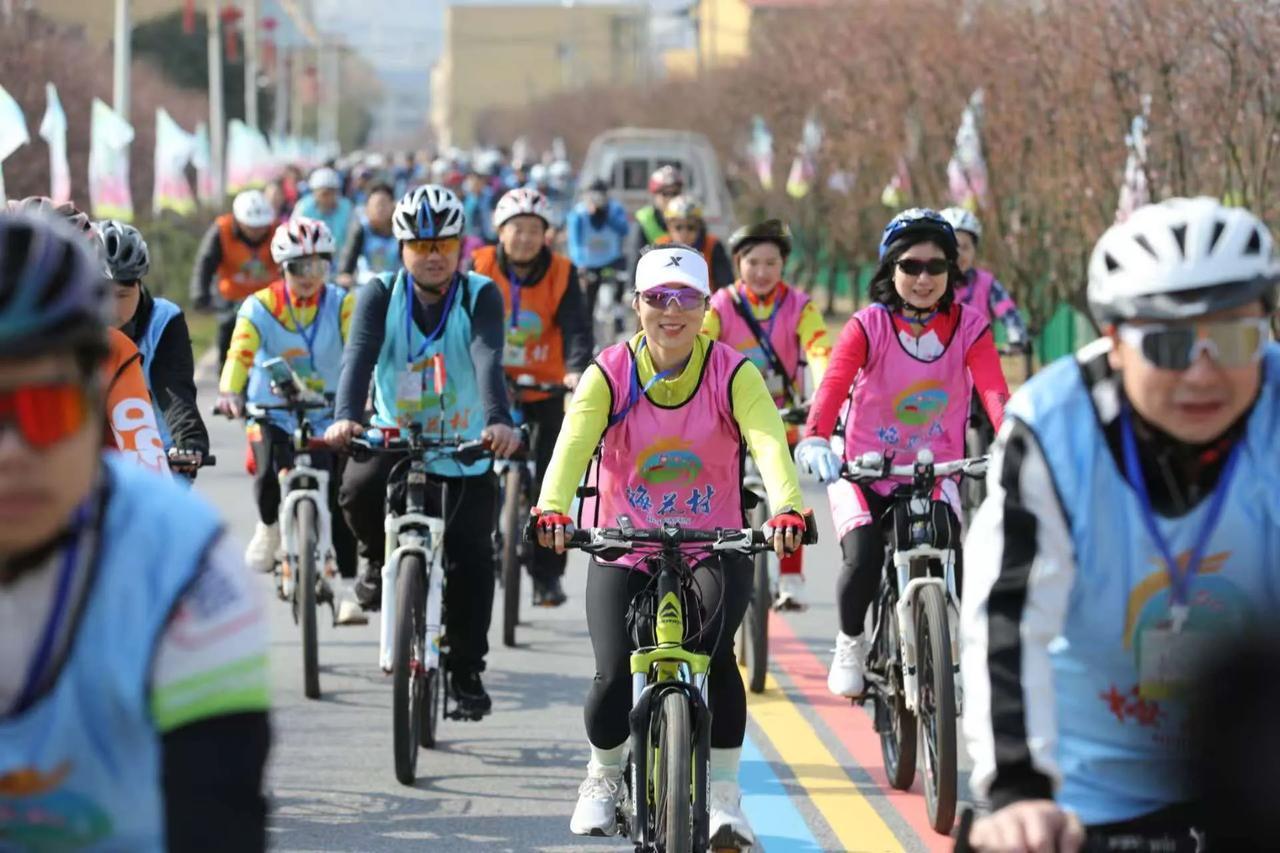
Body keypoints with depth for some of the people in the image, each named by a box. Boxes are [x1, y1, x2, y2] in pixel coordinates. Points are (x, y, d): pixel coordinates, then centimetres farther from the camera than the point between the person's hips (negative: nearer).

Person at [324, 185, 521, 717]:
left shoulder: (480, 297, -11)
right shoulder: (380, 295, -9)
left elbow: (488, 361, -28)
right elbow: (359, 356, -25)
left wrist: (499, 421, -48)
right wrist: (347, 418, -45)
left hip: (465, 449, -1)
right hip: (394, 434, 1)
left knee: (470, 556, -10)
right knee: (358, 490, -30)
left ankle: (466, 670, 5)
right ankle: (381, 561, 3)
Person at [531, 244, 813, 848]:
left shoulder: (733, 375, -7)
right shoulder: (608, 374, -6)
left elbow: (769, 443, -23)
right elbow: (573, 445, -21)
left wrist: (787, 509, -43)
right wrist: (552, 508, -42)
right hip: (623, 550, 1)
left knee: (715, 654, -26)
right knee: (614, 678, -14)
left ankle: (724, 792, -7)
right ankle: (603, 775, 19)